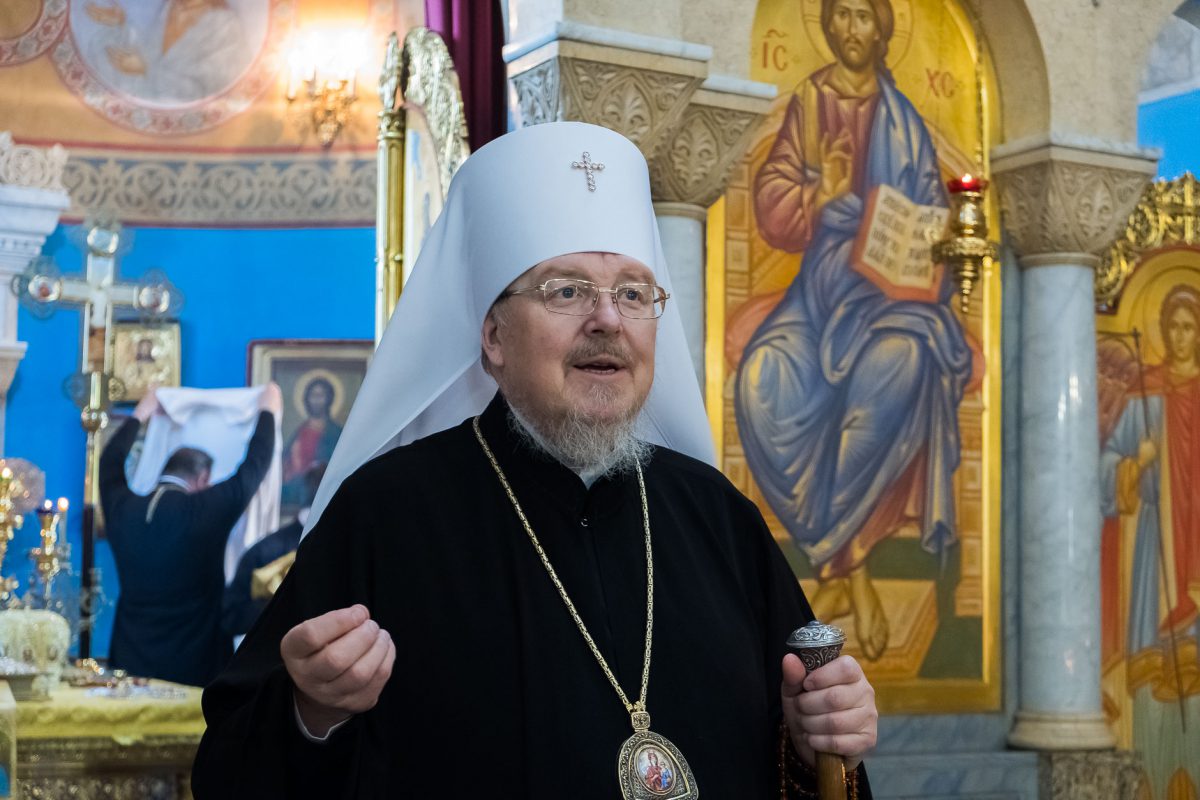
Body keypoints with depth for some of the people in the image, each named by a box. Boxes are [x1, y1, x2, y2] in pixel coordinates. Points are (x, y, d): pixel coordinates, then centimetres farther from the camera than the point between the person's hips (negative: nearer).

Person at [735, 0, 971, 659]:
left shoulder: (903, 118, 7)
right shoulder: (807, 105, 8)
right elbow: (771, 210, 2)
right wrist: (823, 193, -16)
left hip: (891, 280, -1)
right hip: (824, 279, 1)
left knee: (897, 364, -36)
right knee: (764, 381, -29)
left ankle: (832, 560, -22)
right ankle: (850, 569, -19)